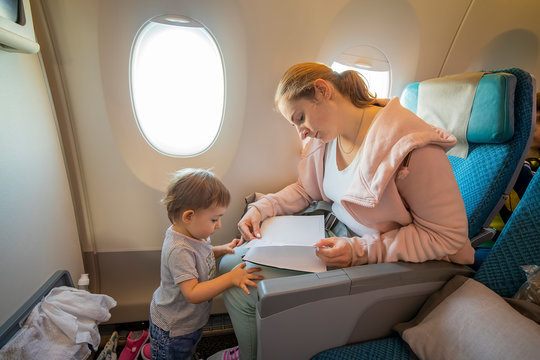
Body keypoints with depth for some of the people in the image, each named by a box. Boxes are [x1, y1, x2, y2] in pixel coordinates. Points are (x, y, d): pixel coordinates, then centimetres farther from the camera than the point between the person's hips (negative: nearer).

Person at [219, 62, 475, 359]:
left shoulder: (412, 147, -24)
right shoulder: (324, 136, -1)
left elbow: (448, 236, -18)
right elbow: (306, 189, 13)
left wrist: (360, 251, -26)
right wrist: (262, 208, -4)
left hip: (383, 259, -7)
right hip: (333, 235, 8)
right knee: (231, 264, 2)